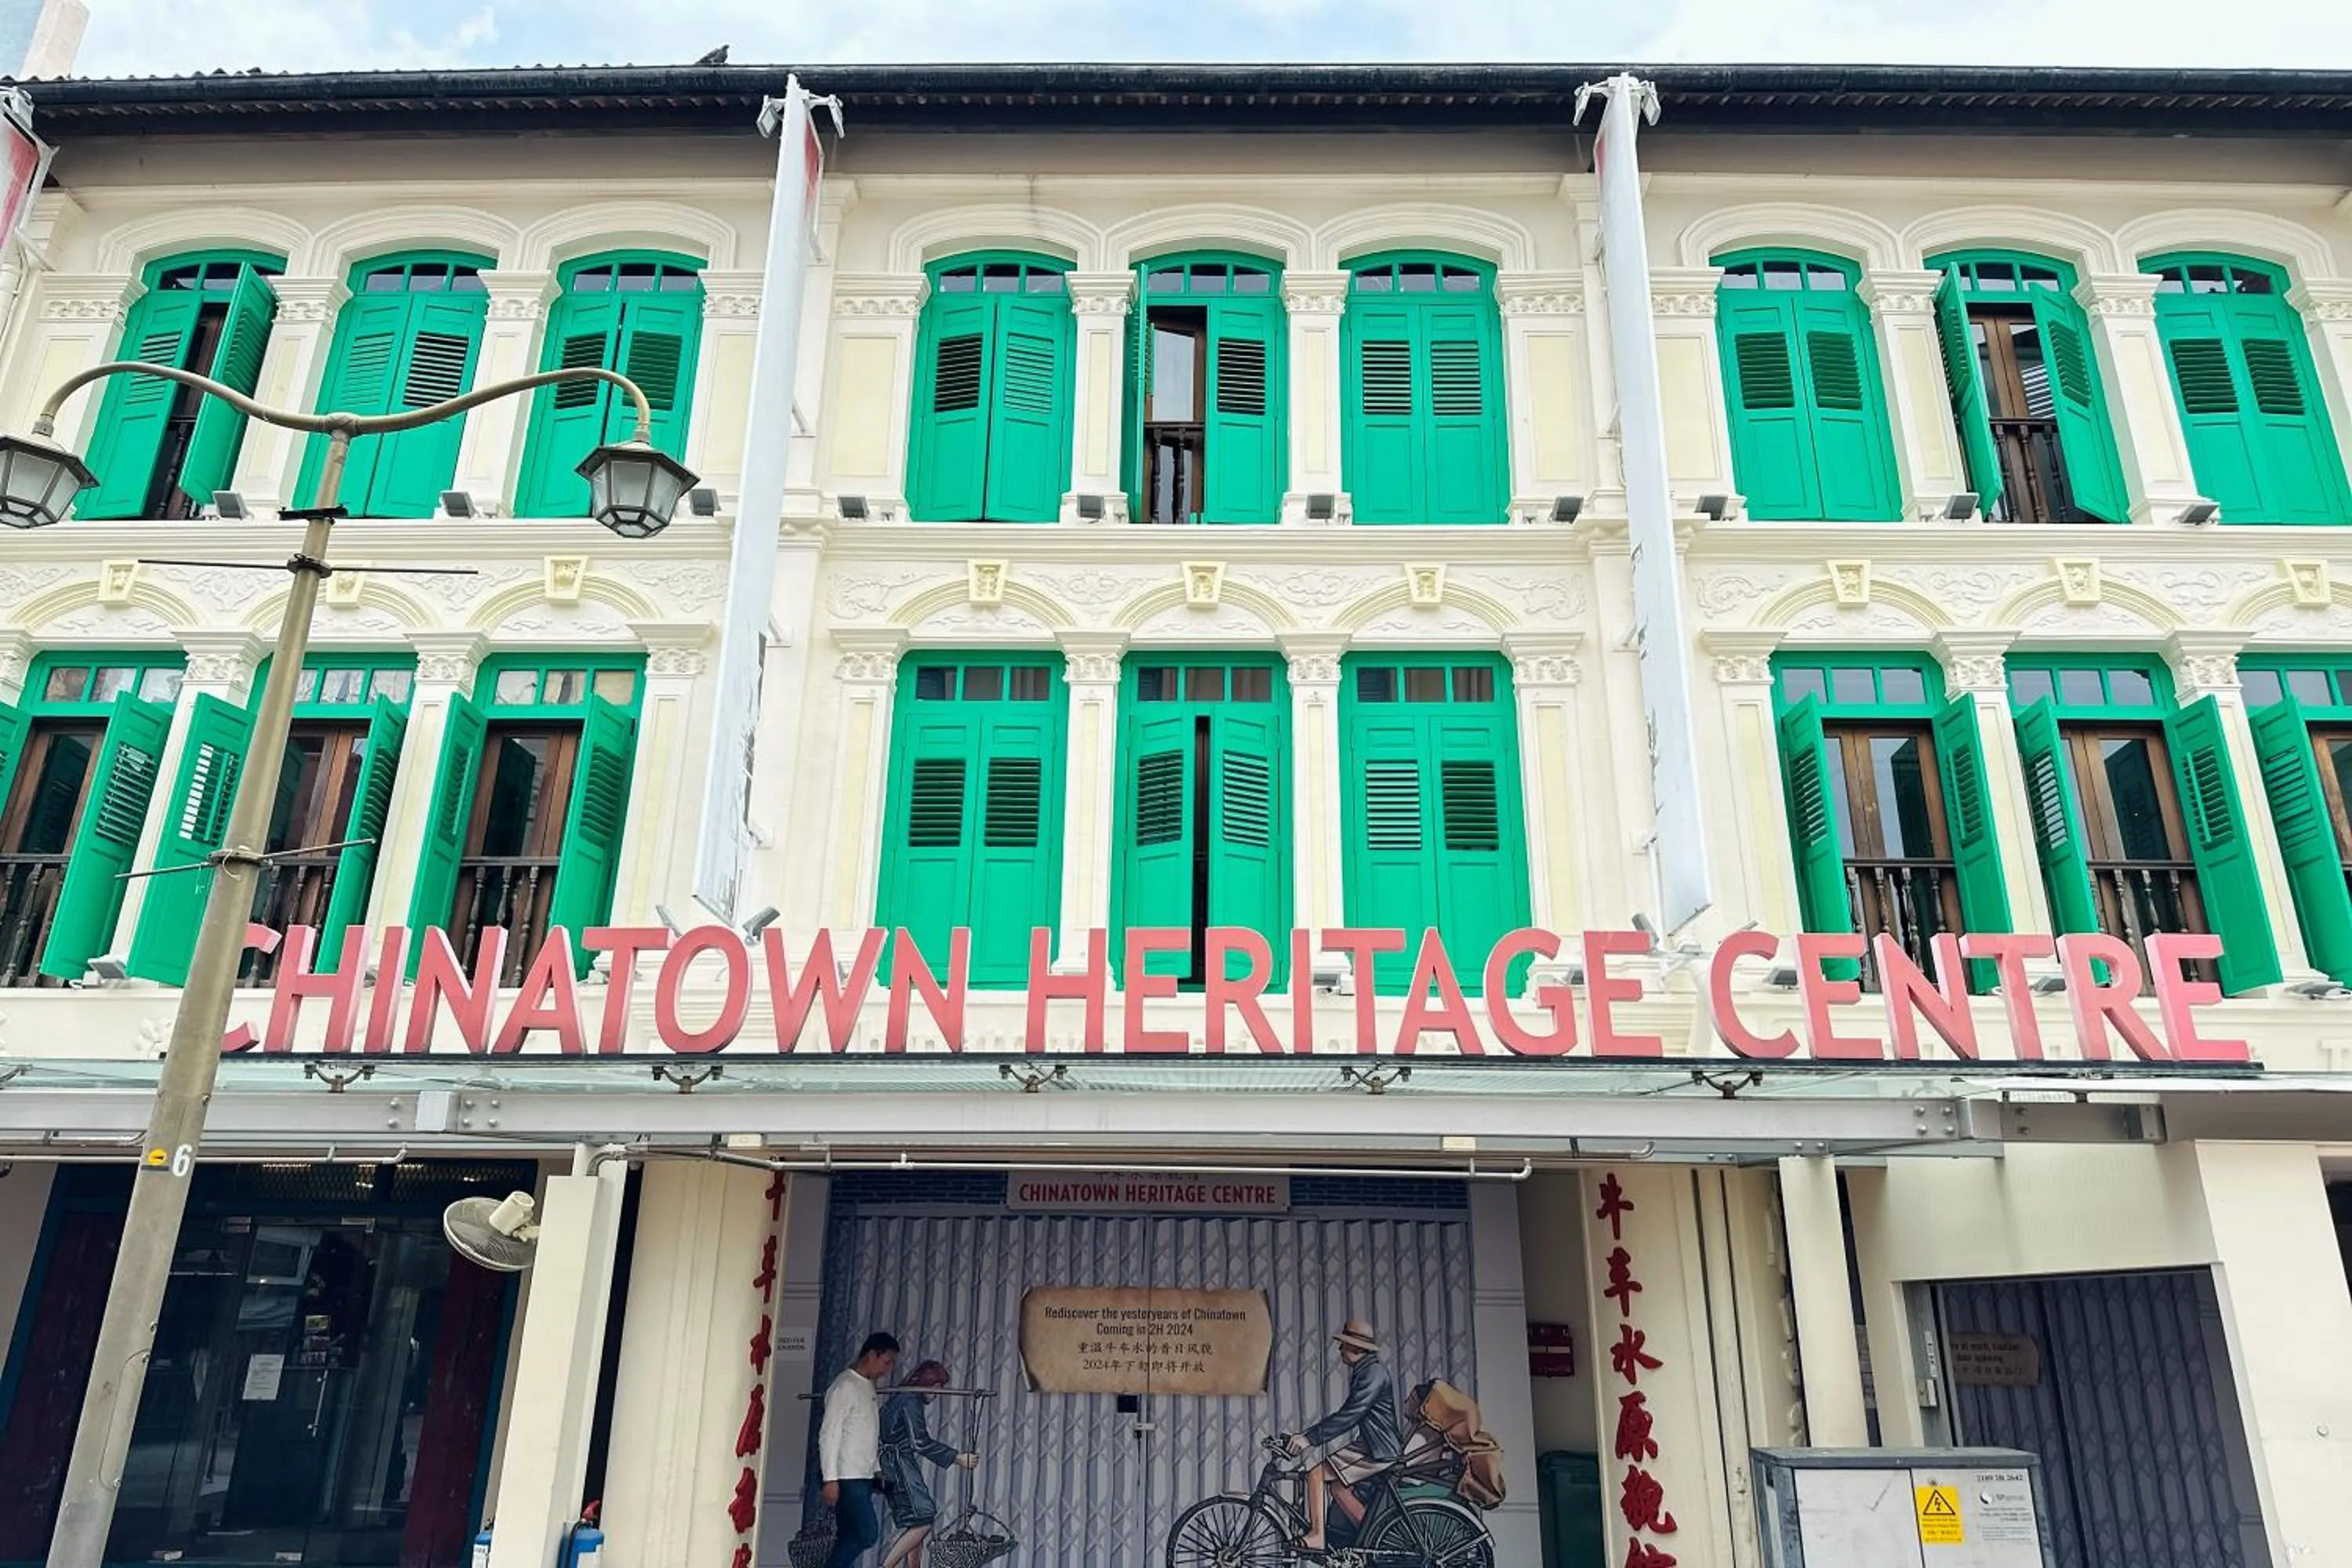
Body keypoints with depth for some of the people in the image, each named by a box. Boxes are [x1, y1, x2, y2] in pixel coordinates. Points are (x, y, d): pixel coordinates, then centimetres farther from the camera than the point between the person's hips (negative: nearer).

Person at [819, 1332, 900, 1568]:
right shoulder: (845, 1386, -12)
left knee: (850, 1537, 7)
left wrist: (877, 1470, 16)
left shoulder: (869, 1387, 15)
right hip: (847, 1477, -9)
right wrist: (830, 1479, -19)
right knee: (868, 1533, -13)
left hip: (863, 1477, 9)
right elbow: (829, 1433, -16)